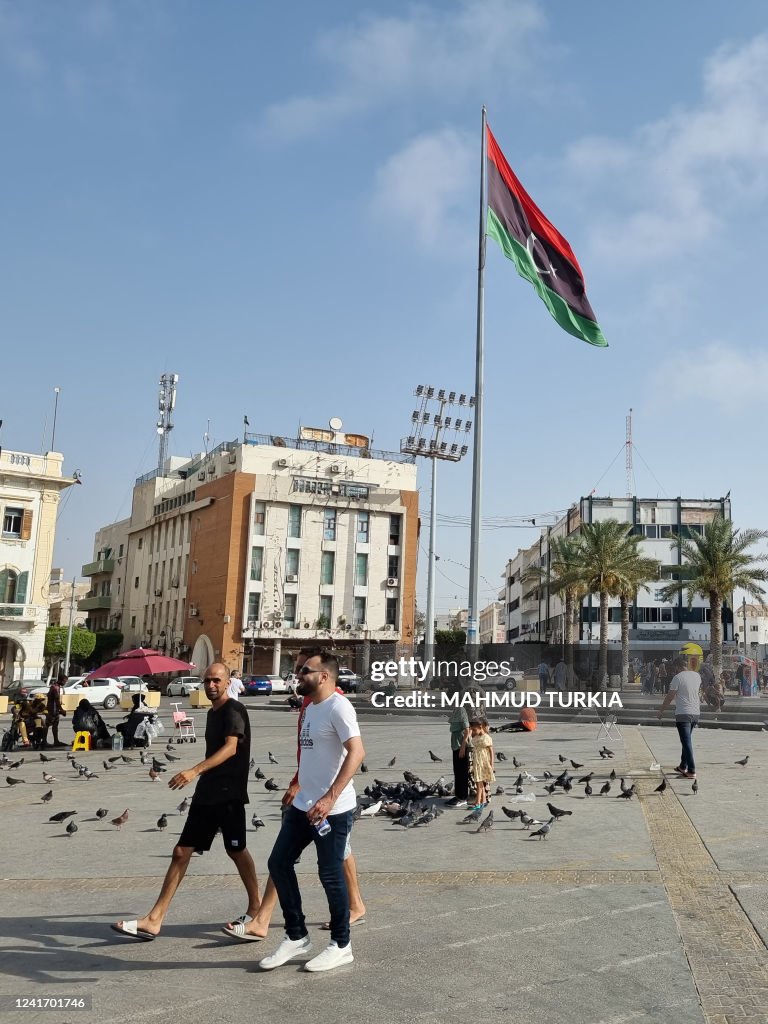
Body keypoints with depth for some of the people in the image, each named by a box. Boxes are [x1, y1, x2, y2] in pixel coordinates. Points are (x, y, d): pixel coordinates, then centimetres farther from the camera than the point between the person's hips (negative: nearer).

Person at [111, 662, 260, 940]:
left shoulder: (234, 710, -12)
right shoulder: (212, 712, 14)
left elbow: (231, 748, -27)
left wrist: (195, 770, -36)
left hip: (229, 793, -8)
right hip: (206, 793, 8)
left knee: (237, 851, 6)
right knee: (181, 852, 3)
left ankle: (255, 907, 25)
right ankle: (154, 920, 4)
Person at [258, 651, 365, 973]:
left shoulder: (338, 707, -16)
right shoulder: (310, 708, 13)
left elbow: (356, 752, -25)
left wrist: (330, 798, -30)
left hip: (332, 809, -9)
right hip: (303, 805, 10)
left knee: (330, 875, 2)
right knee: (279, 863, 11)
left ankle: (341, 946, 20)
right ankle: (296, 936, 24)